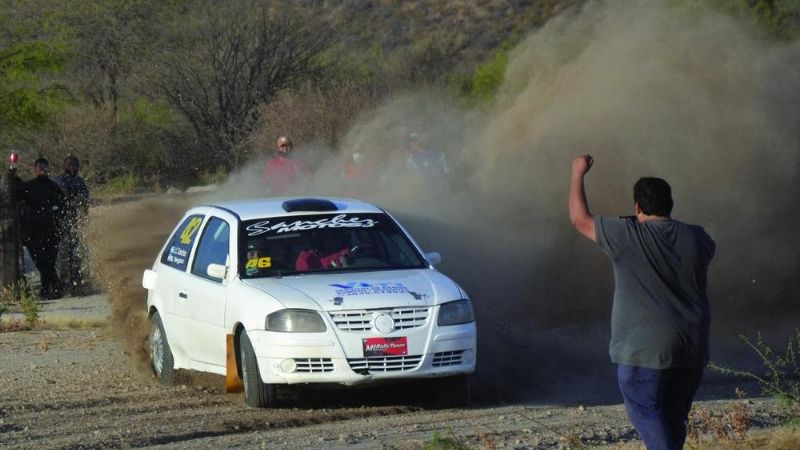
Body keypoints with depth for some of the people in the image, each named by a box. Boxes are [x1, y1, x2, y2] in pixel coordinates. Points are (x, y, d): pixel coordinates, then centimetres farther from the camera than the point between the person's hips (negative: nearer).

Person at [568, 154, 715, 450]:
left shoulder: (627, 237, -9)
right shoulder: (695, 238, 4)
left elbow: (580, 219, 2)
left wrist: (578, 174, 15)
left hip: (645, 348, -5)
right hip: (692, 348, 5)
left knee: (645, 411, -4)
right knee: (674, 418, 14)